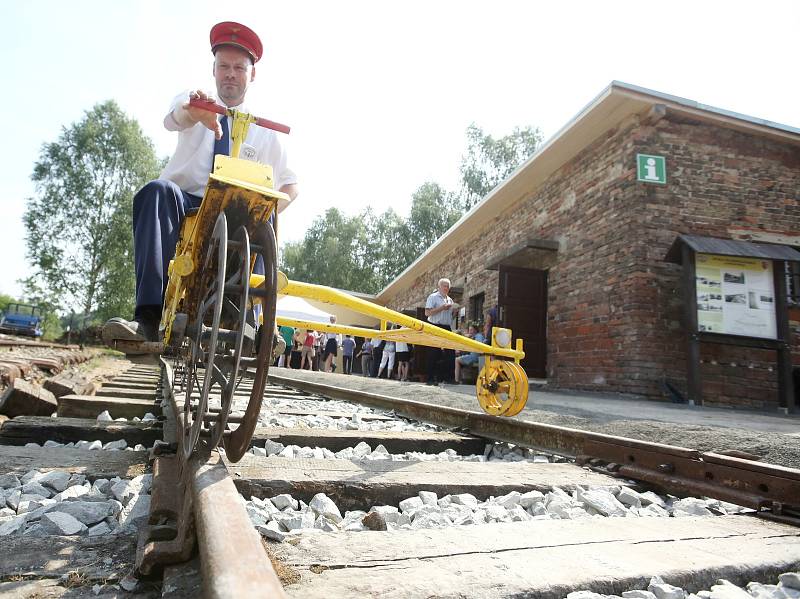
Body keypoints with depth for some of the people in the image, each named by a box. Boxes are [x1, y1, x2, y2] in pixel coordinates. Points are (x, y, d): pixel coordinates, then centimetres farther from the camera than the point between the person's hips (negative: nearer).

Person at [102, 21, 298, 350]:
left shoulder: (263, 130, 15)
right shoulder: (193, 100, 12)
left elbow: (290, 184, 15)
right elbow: (174, 118, -14)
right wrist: (195, 111, -41)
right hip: (183, 204, 0)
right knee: (157, 190, -34)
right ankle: (148, 317, -42)